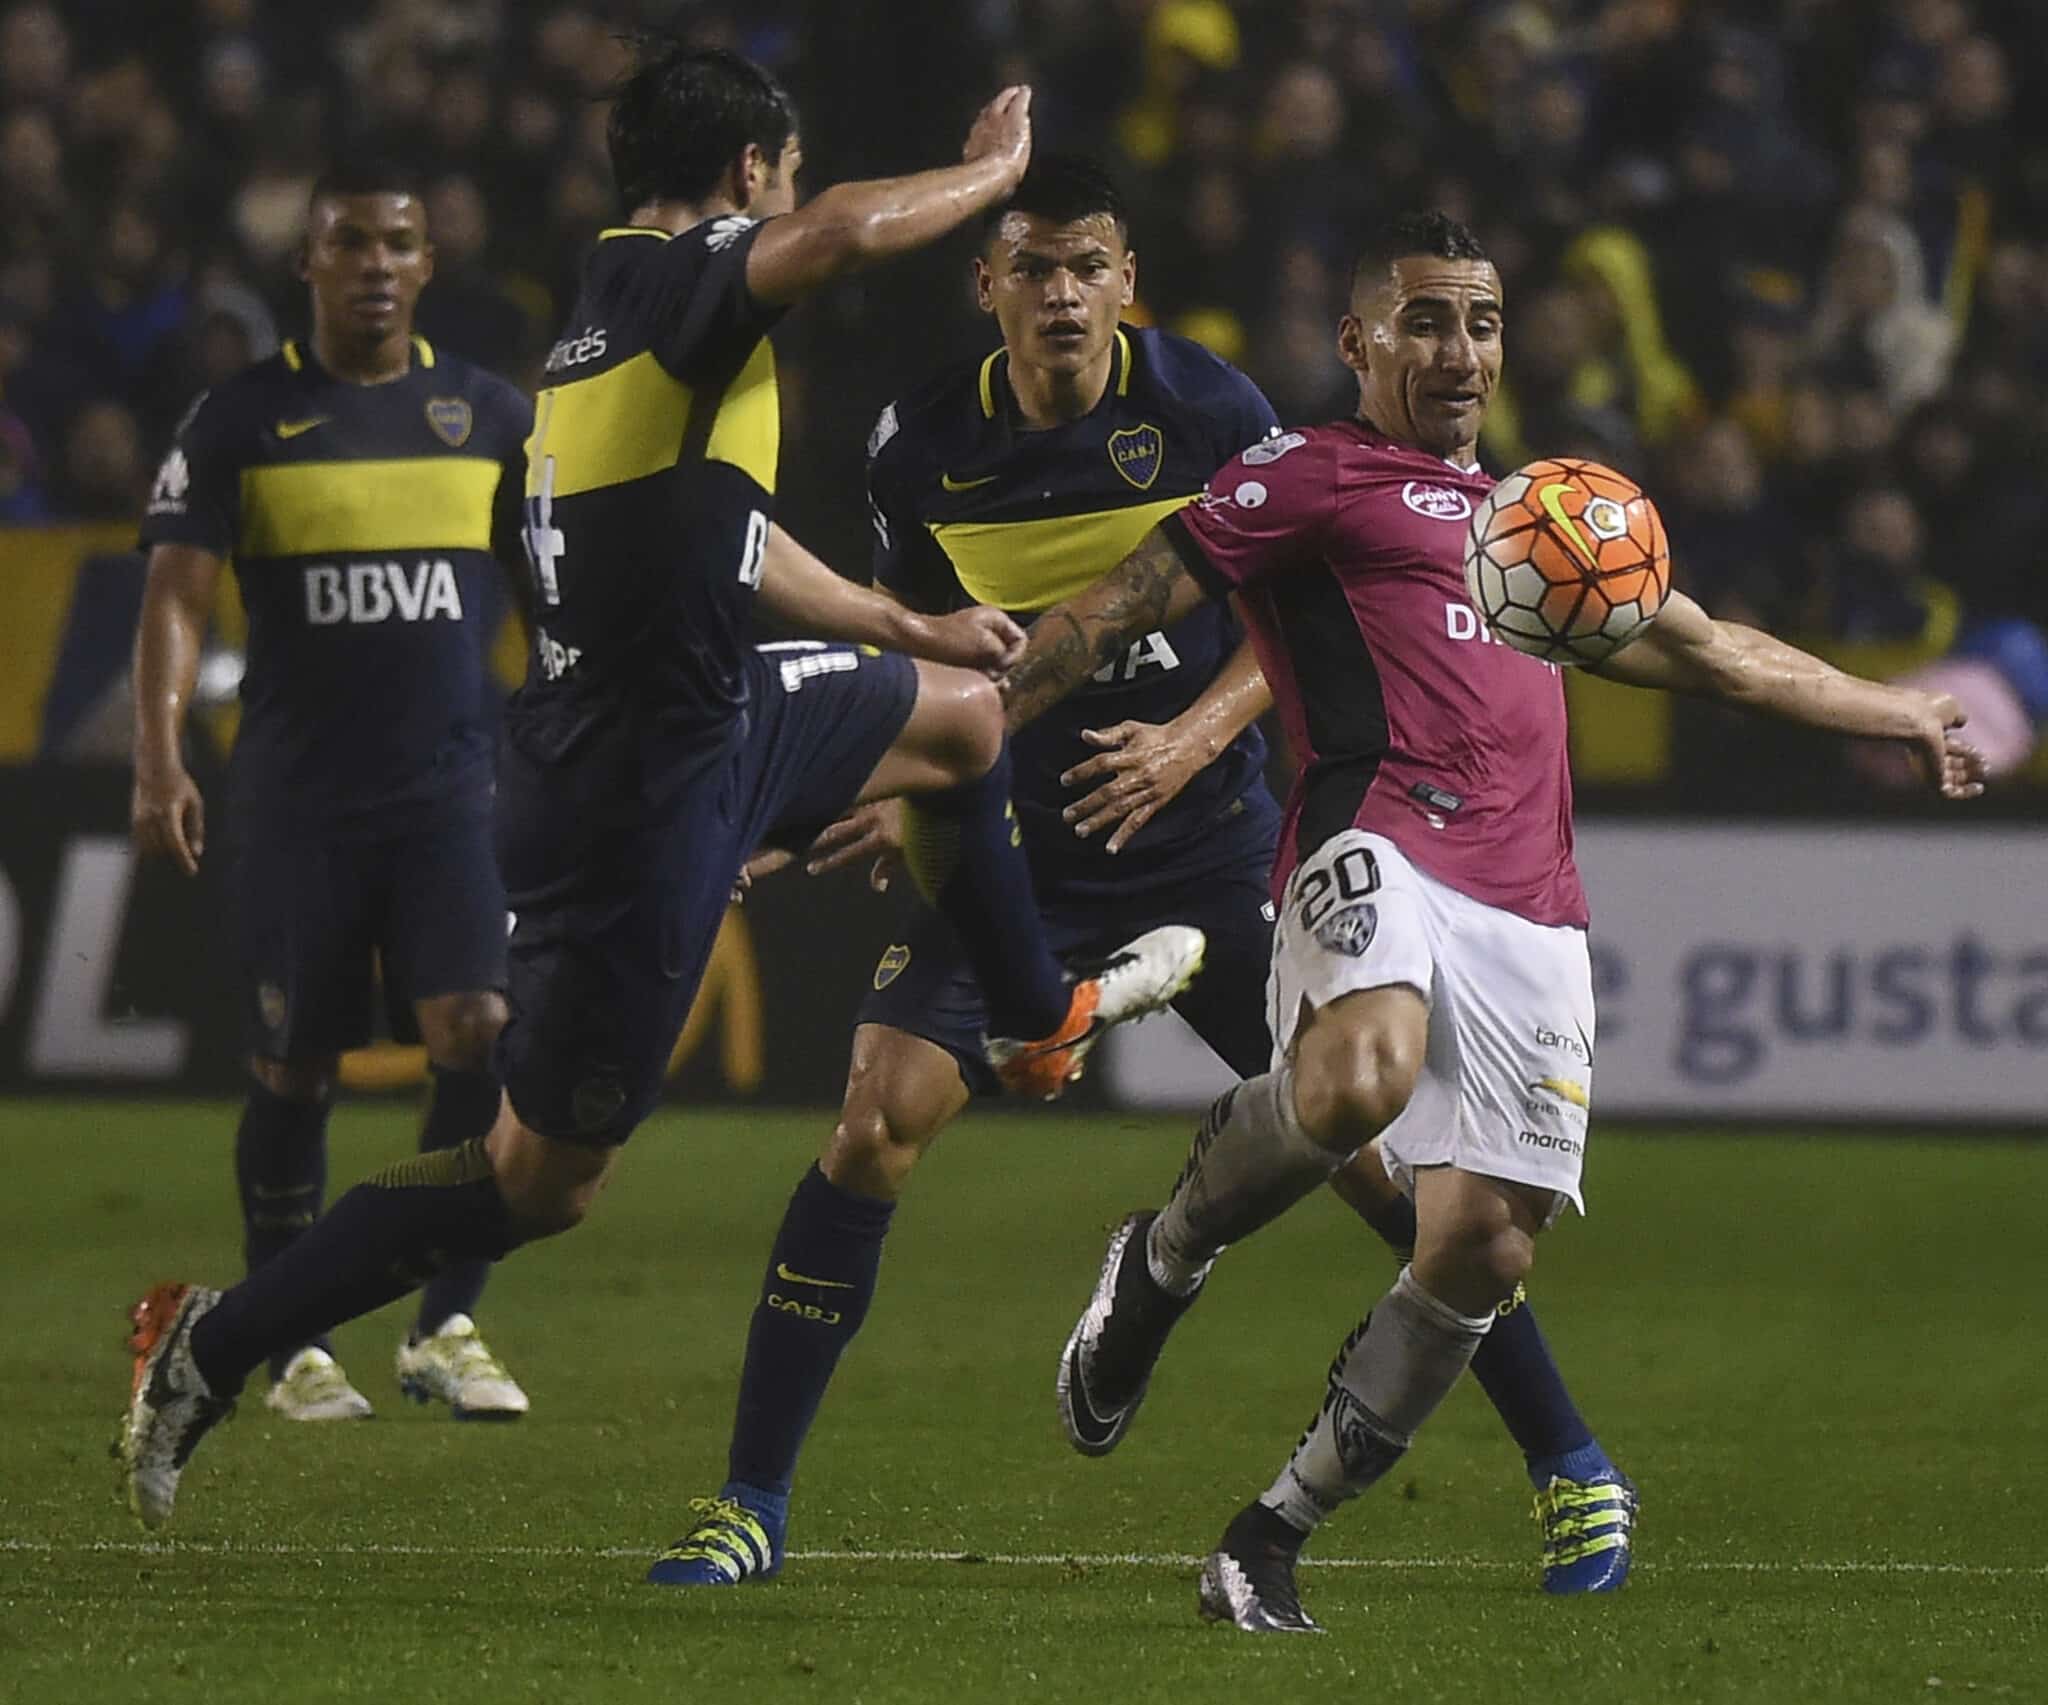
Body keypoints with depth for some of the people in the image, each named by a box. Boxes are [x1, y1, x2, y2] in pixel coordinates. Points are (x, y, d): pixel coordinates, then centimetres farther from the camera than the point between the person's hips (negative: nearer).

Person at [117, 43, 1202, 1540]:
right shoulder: (673, 282, -17)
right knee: (545, 1177, -2)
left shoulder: (623, 302, 13)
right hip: (638, 791, -10)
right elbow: (846, 234, -38)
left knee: (962, 711, 27)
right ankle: (216, 1346, 4)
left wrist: (916, 629, 36)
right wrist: (994, 171, -17)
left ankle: (1038, 1017, 47)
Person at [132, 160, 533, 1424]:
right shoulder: (243, 420, 1)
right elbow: (179, 594, -6)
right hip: (297, 797, -1)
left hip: (451, 790, 1)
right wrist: (160, 757, -19)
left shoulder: (492, 416, 8)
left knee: (481, 1034, -14)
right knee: (295, 1069, 3)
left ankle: (447, 1329, -5)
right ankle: (293, 1346, 16)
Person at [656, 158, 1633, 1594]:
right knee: (877, 1122, -14)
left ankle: (1569, 1464, 9)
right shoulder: (924, 447, -3)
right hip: (1017, 844, 1)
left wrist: (1194, 739, -17)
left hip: (1210, 836, -1)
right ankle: (753, 1502, -5)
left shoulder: (1210, 412, -10)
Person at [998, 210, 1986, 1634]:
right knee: (1364, 1079, -38)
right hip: (1382, 847, -6)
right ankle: (1161, 1267, -9)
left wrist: (1912, 718, 47)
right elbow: (1113, 612, 7)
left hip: (1532, 914, 6)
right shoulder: (1309, 479, 12)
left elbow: (1707, 651, 42)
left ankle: (1271, 1540, 7)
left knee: (1485, 1245, -6)